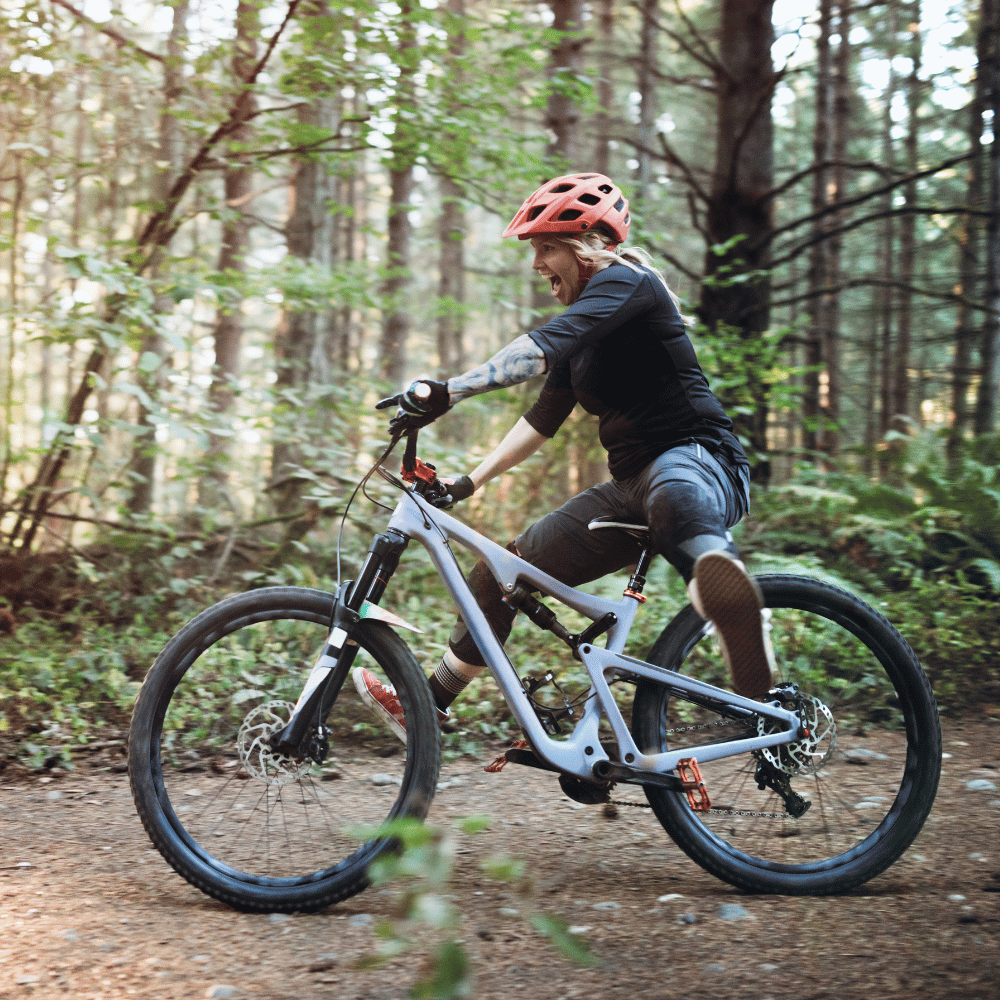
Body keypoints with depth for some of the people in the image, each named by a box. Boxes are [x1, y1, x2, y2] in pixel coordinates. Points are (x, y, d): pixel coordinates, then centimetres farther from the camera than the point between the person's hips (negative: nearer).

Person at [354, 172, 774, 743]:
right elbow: (545, 418, 27)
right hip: (631, 484, 9)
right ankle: (427, 707, 22)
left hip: (696, 463, -9)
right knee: (503, 569, 10)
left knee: (673, 498, -47)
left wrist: (450, 392, -40)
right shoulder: (581, 323, 18)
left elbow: (542, 349, -29)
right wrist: (469, 482, 22)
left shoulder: (625, 282, -11)